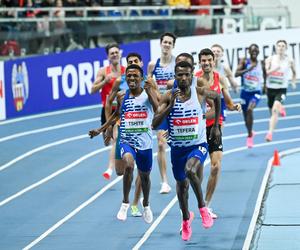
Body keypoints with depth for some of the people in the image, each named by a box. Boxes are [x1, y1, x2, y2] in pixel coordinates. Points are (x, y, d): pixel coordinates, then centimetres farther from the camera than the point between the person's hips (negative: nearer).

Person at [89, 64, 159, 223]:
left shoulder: (148, 93, -7)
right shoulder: (122, 96, 1)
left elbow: (157, 108, -27)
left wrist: (150, 91, -42)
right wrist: (101, 129, 19)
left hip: (144, 142, 0)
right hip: (126, 140, 0)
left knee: (144, 175, 18)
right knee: (129, 164, -31)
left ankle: (146, 204, 47)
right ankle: (125, 203, -16)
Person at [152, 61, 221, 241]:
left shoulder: (201, 93, -10)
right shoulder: (169, 96, -10)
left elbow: (217, 97, 14)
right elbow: (155, 124, -18)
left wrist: (216, 126, 16)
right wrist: (171, 106, -29)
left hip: (198, 145, -2)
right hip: (178, 148, 2)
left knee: (190, 170, -33)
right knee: (182, 185, 19)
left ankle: (202, 206, -9)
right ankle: (186, 218, 46)